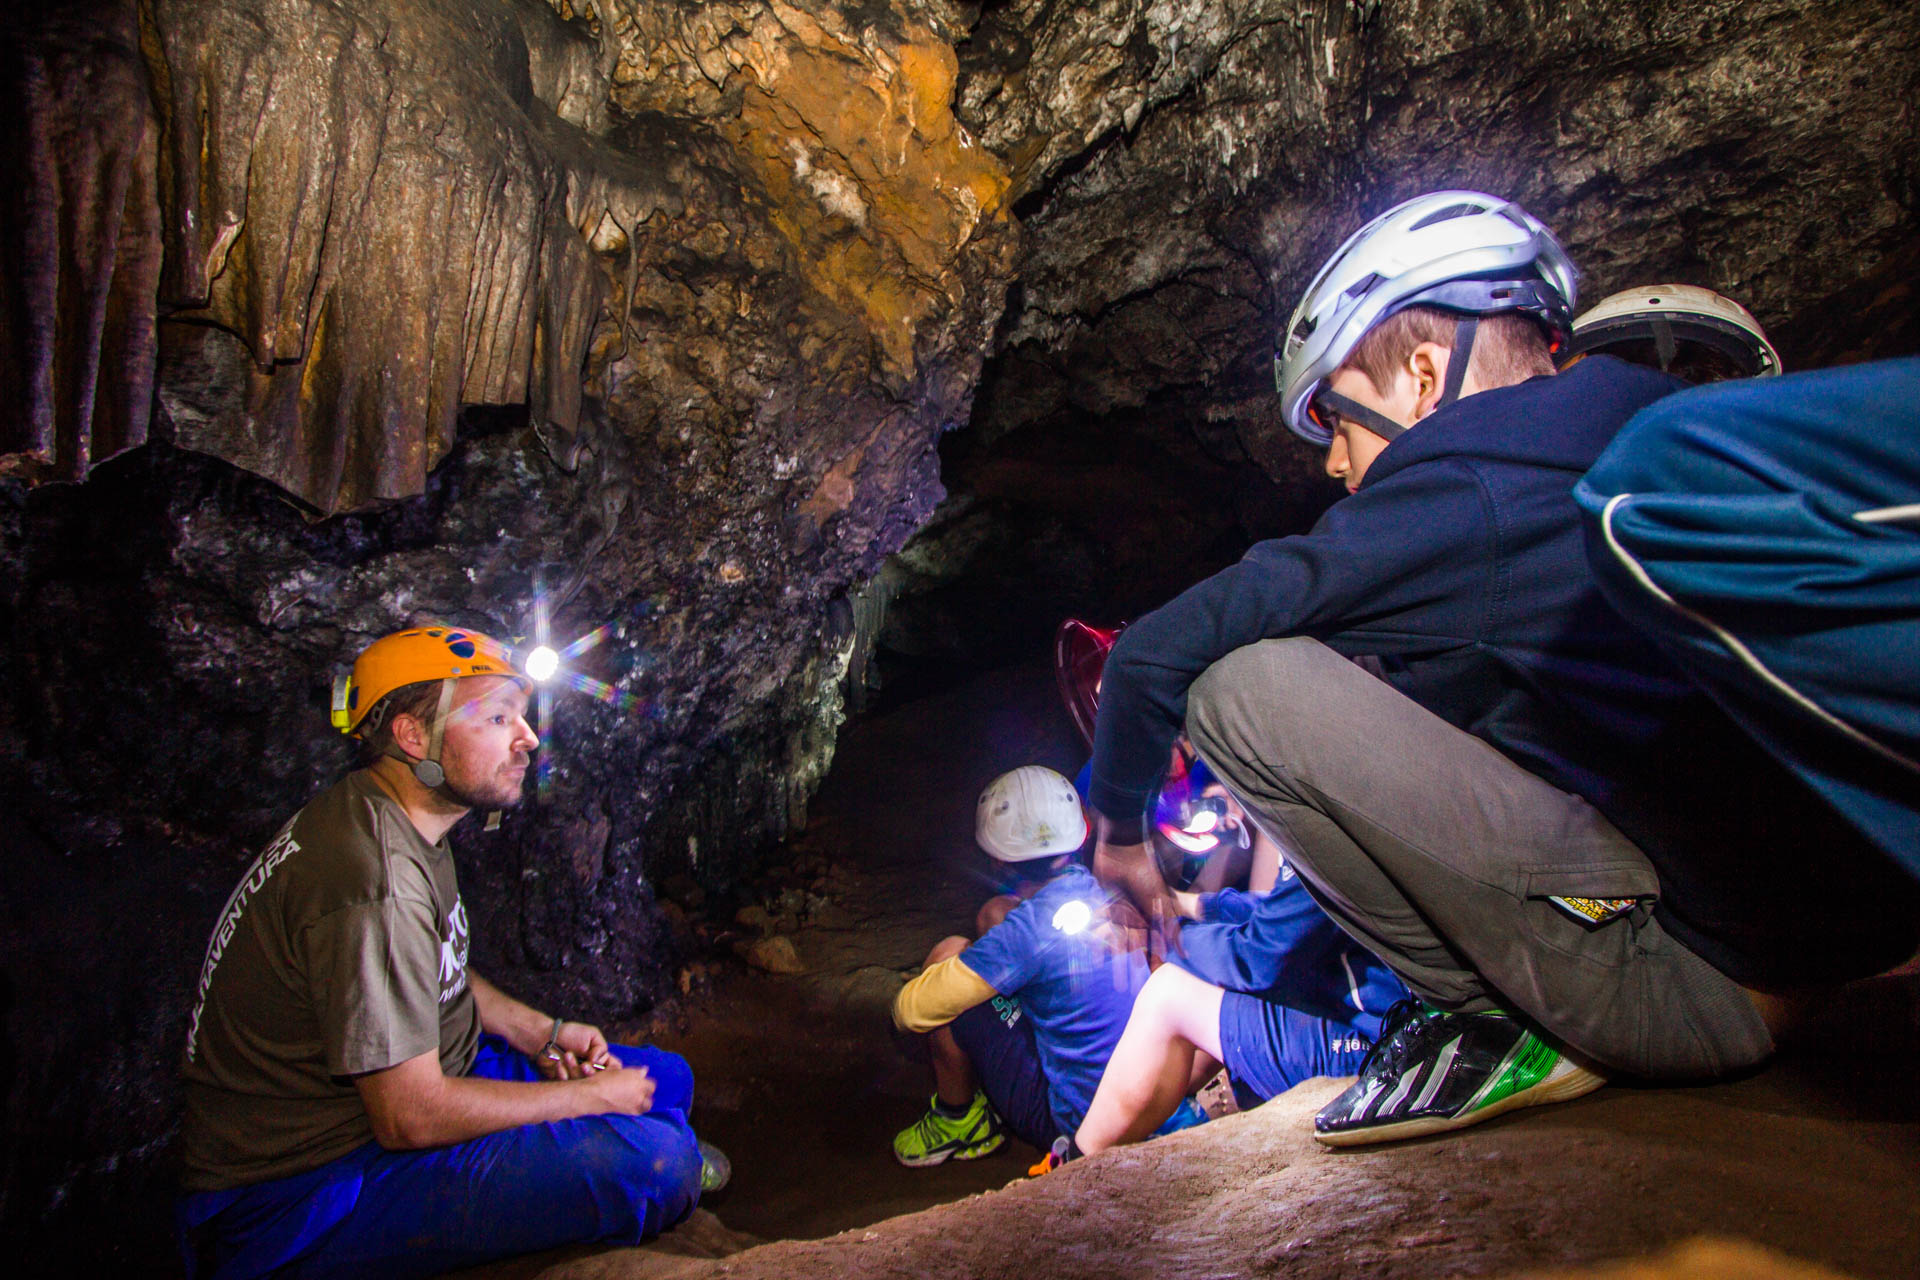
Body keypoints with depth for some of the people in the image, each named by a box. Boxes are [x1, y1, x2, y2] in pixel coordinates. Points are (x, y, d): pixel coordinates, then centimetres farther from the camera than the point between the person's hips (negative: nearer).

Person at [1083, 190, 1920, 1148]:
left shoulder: (1465, 497, -14)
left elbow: (1153, 656, -11)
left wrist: (1119, 832, 8)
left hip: (1706, 989, -9)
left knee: (1248, 688, -17)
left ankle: (1511, 1023, -5)